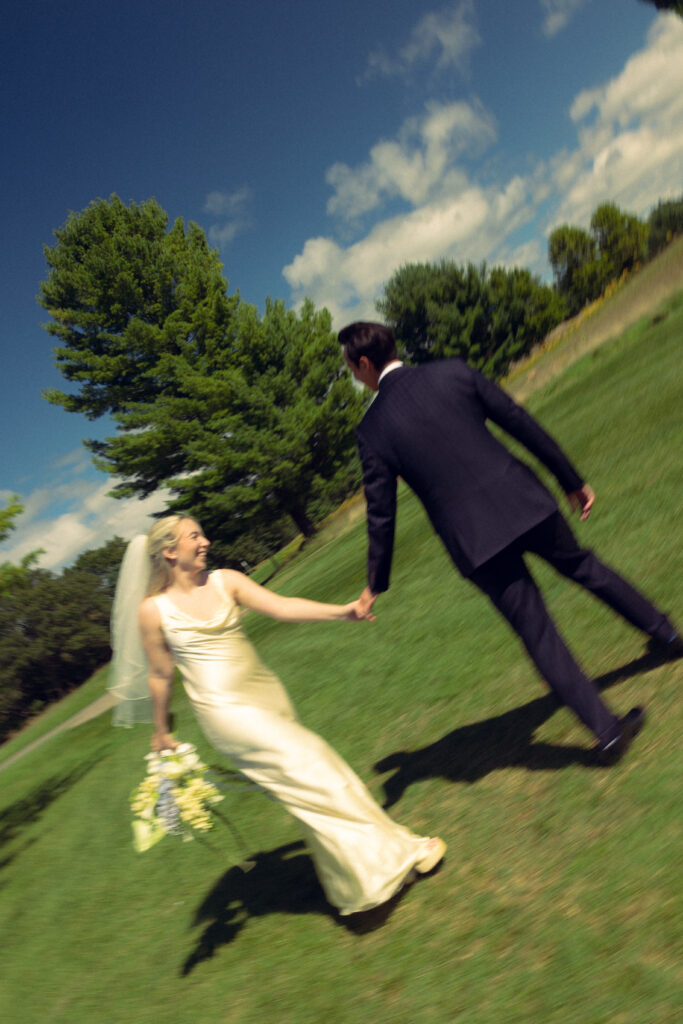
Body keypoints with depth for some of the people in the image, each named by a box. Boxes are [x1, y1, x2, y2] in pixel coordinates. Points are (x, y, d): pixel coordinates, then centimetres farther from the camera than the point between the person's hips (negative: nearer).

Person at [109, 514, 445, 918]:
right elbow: (159, 676, 3)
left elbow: (281, 606, -10)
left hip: (267, 694, 5)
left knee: (303, 782, 13)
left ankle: (352, 886, 35)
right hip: (225, 708, -4)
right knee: (306, 768, -9)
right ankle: (393, 855, 8)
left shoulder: (225, 581, 0)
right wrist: (162, 732, 13)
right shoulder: (153, 610, -7)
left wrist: (341, 611, -22)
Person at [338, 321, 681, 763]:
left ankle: (608, 729, 18)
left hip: (471, 540, -2)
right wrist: (573, 479, 13)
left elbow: (382, 515, -2)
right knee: (582, 566, 29)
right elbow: (522, 423, 2)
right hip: (526, 504, 3)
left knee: (537, 633, 11)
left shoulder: (371, 430, -5)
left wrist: (376, 583, 12)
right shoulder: (454, 372, 0)